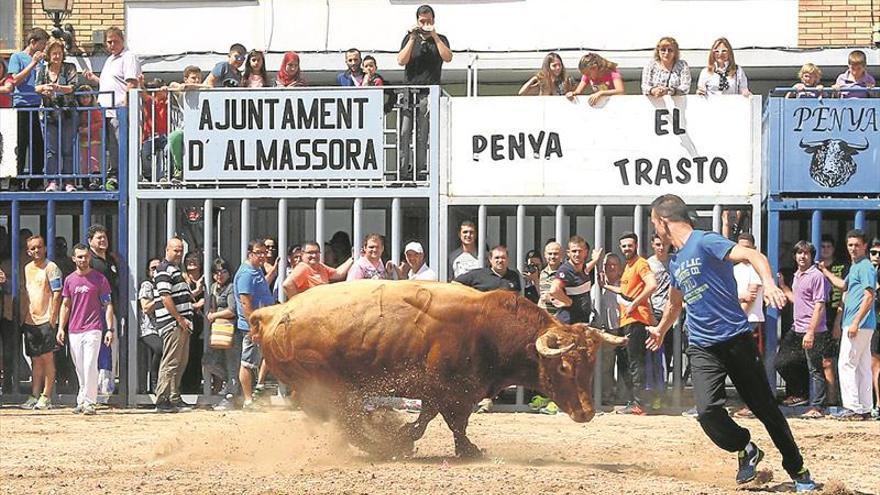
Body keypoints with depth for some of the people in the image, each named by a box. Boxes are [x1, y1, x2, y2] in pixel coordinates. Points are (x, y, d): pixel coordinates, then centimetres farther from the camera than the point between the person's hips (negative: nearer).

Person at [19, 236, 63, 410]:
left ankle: (46, 397, -5)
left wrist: (52, 317, -15)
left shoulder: (51, 268, -5)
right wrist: (23, 317, 13)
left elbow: (57, 294, -9)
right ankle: (34, 396, 7)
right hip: (30, 321, 6)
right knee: (35, 360, 7)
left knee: (47, 357, -5)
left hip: (46, 320, -6)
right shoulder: (27, 269, 15)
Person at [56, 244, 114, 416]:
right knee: (80, 369, 7)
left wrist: (110, 329, -9)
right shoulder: (69, 280, 11)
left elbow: (108, 305, -1)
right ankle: (82, 401, 14)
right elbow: (65, 305, 16)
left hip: (93, 329, -4)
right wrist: (60, 328, 7)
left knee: (90, 366, -13)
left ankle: (89, 403, -12)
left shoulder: (99, 279, 0)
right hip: (74, 330, 4)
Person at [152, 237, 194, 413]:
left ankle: (174, 398, 22)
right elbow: (166, 298, -19)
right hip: (172, 323, -10)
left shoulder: (176, 270, 22)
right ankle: (162, 400, -10)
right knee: (170, 362, -11)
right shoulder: (164, 270, -10)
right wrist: (180, 319, -19)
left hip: (182, 324, 10)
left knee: (181, 362, 14)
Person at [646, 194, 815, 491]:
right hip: (702, 349, 5)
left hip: (736, 340, -5)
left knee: (765, 407, 2)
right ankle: (745, 451, 8)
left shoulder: (705, 243, -10)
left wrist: (768, 284, -44)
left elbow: (753, 256, -25)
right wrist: (660, 330, 53)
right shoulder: (674, 262, 14)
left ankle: (798, 471, 15)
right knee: (708, 411, -17)